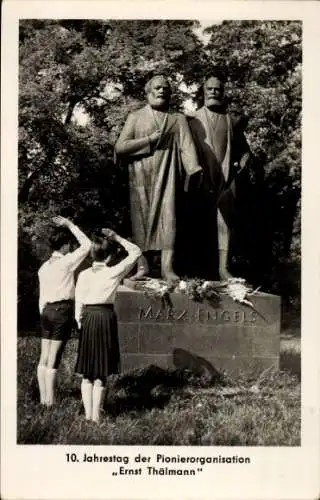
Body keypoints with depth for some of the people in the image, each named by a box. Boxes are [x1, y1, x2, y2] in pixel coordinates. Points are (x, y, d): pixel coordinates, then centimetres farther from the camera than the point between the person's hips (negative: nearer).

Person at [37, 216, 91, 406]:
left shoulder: (44, 267, 12)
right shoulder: (66, 262, -10)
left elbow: (42, 296, 14)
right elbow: (87, 245, -7)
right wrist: (70, 225, -3)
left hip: (47, 310, 8)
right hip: (62, 311, -7)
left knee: (44, 358, 9)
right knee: (54, 359, -4)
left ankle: (43, 399, 15)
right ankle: (50, 401, 1)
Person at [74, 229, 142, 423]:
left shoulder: (83, 275, 0)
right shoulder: (113, 273, -8)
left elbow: (79, 304, 2)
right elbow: (136, 252, 1)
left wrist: (80, 323, 13)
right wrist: (117, 237, 1)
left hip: (88, 319, 3)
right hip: (106, 319, -2)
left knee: (87, 372, 12)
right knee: (101, 372, 5)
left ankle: (88, 414, 13)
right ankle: (96, 415, 6)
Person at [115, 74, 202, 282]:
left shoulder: (178, 119, 13)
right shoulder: (136, 117, 11)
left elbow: (187, 146, -1)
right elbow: (120, 147, 1)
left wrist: (194, 171, -18)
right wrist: (151, 139, -7)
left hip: (167, 176, 0)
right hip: (141, 177, 0)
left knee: (168, 218, -10)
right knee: (141, 220, -2)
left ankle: (168, 267, -13)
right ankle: (142, 266, 2)